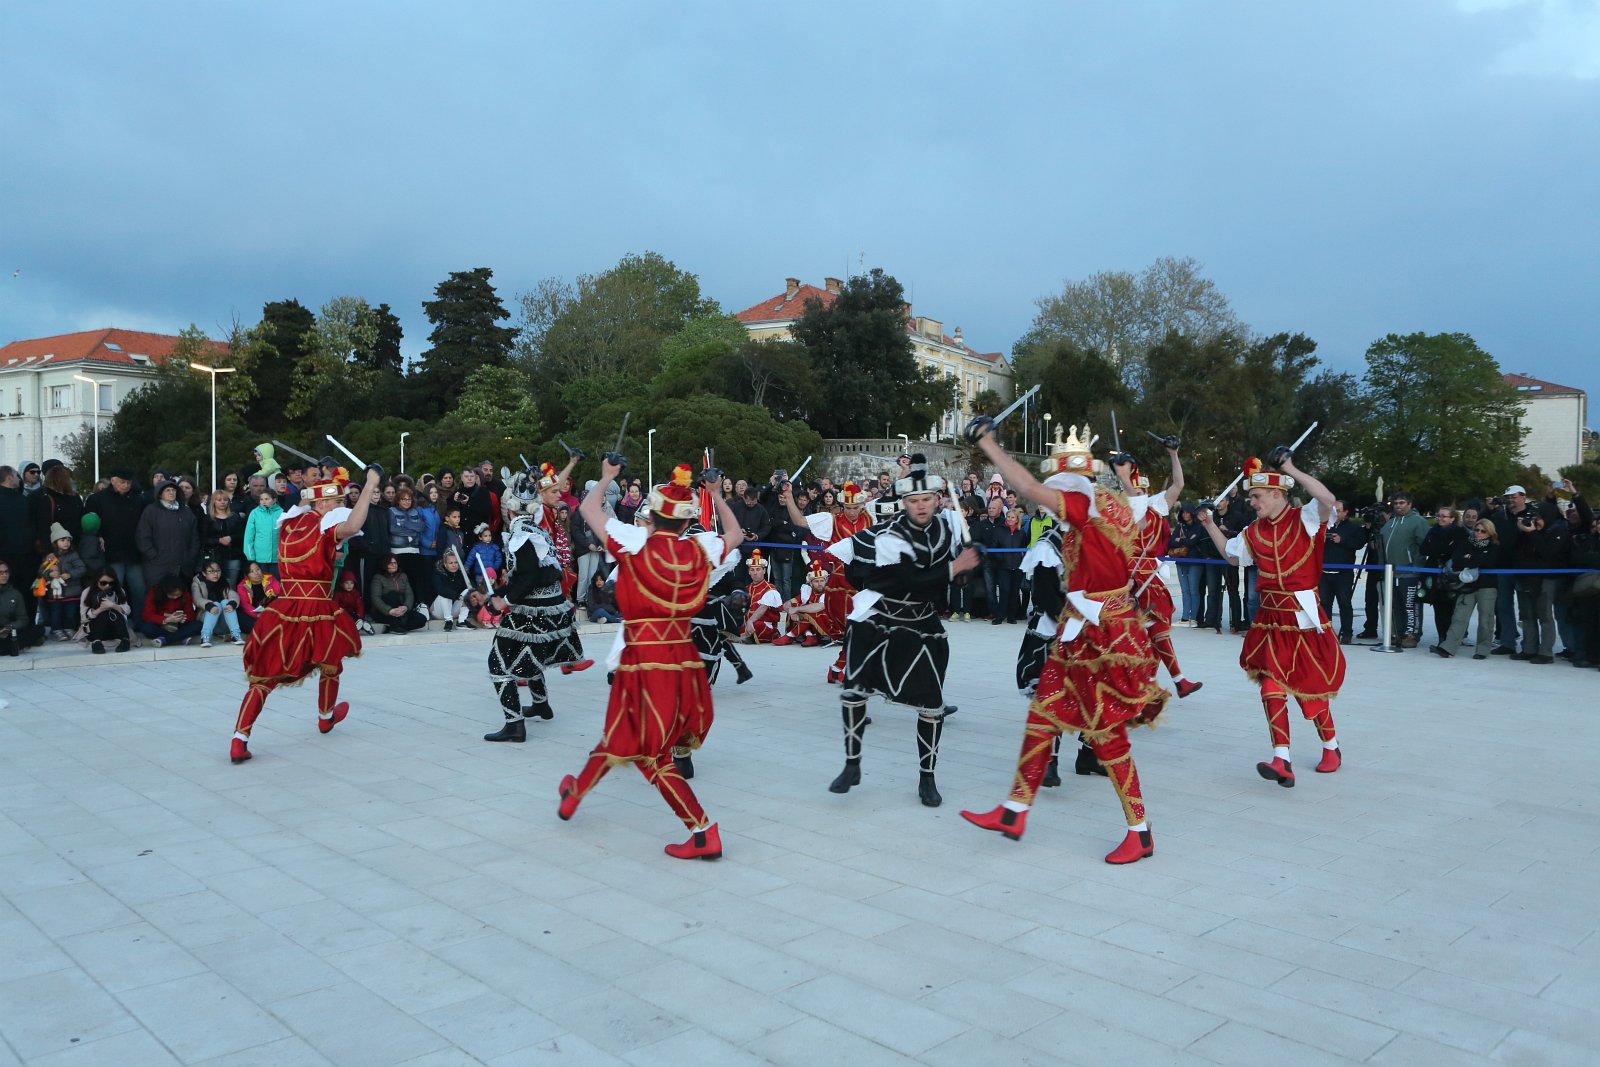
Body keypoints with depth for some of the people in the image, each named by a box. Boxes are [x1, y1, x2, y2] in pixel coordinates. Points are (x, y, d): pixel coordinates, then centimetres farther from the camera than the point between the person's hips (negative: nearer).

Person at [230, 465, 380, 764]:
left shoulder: (291, 519, 10)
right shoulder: (327, 522, -9)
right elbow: (351, 526, -34)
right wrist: (370, 485, -27)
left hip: (283, 609, 4)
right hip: (317, 611, -4)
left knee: (264, 676, 5)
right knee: (330, 663, 25)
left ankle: (239, 740, -7)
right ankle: (326, 717, 44)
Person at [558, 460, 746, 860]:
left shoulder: (636, 542, -9)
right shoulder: (702, 548, 0)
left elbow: (588, 509, 6)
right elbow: (735, 534, 23)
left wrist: (606, 478, 22)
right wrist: (715, 494, 30)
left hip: (643, 659, -5)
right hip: (684, 658, 5)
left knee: (651, 752, 2)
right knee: (621, 733, 20)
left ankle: (705, 834, 0)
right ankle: (576, 790, 40)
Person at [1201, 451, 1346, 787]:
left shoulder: (1303, 519, -7)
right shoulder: (1253, 532, 9)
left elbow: (1328, 500, -28)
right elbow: (1231, 555, 26)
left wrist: (1291, 470, -27)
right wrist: (1209, 524, 19)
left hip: (1304, 619, -4)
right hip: (1271, 620, 5)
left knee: (1308, 688, 7)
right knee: (1271, 685, -10)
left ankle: (1331, 747, 33)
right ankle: (1282, 762, -14)